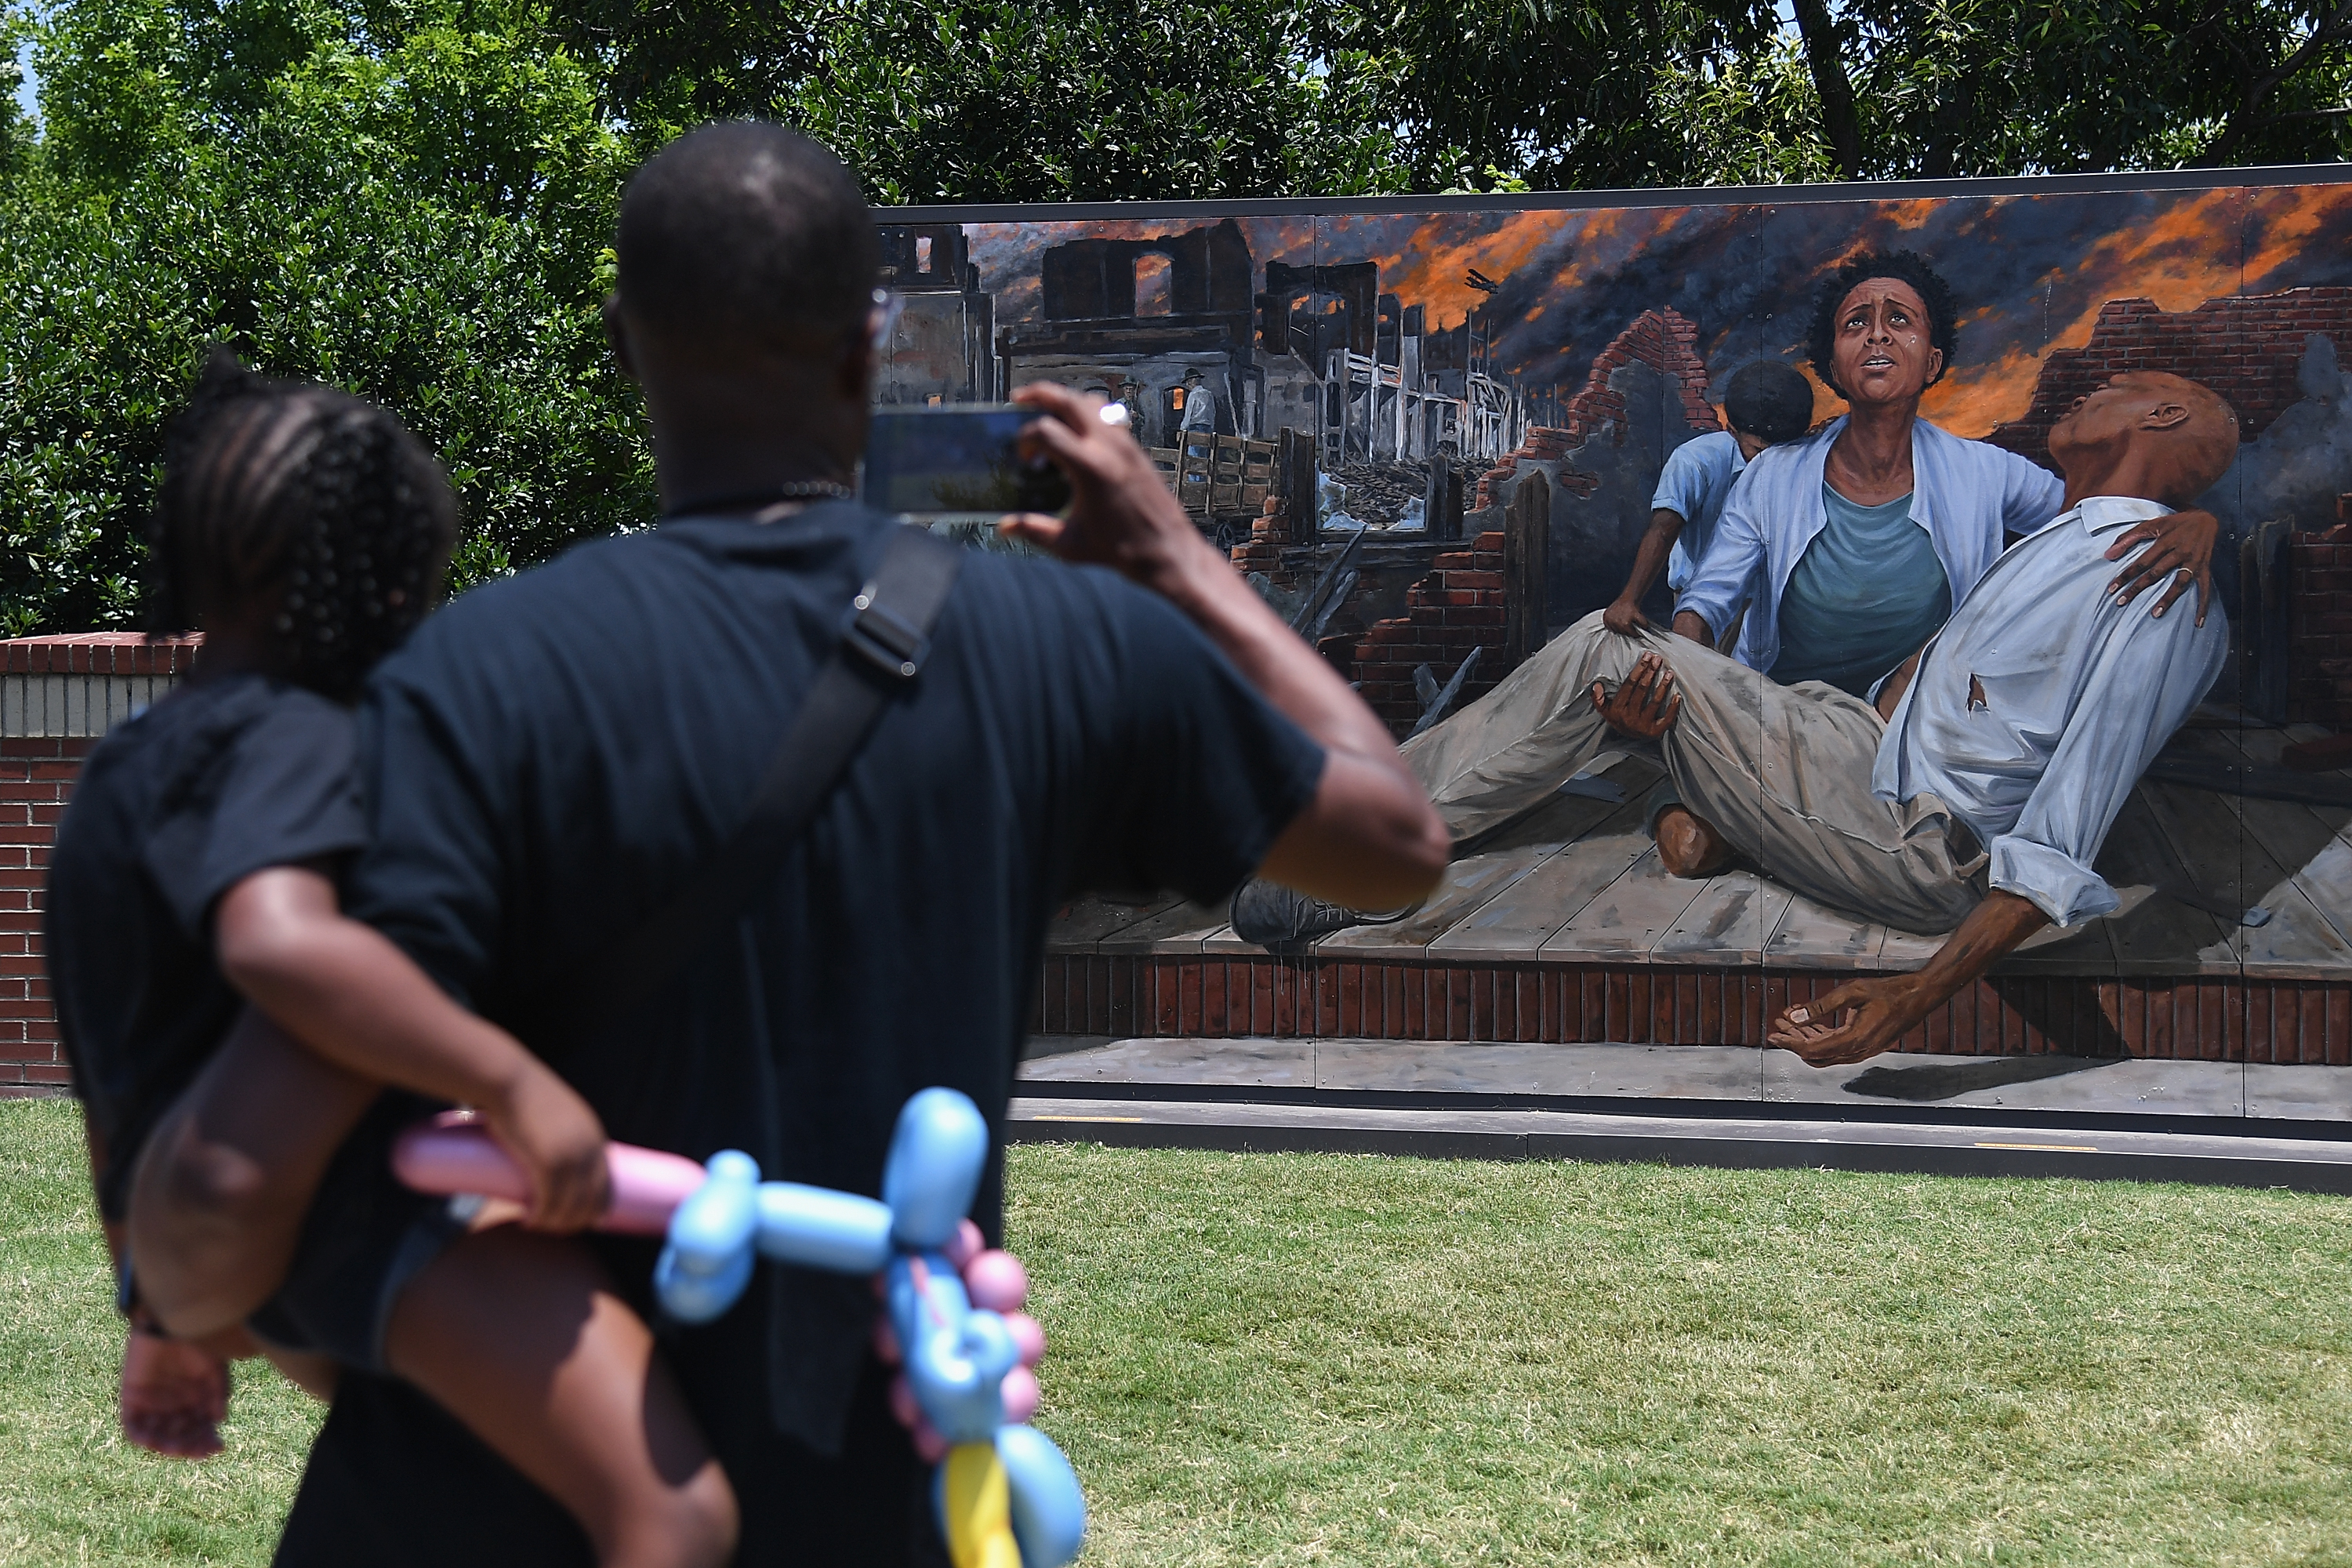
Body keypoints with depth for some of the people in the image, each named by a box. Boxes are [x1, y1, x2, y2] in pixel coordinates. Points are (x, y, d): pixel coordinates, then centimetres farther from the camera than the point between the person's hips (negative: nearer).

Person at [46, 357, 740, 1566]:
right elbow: (276, 941, -34)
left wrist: (167, 1315, 37)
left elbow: (117, 1101, 28)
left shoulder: (116, 782, 21)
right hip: (360, 1197, -11)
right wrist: (511, 1079, -31)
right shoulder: (286, 740, -10)